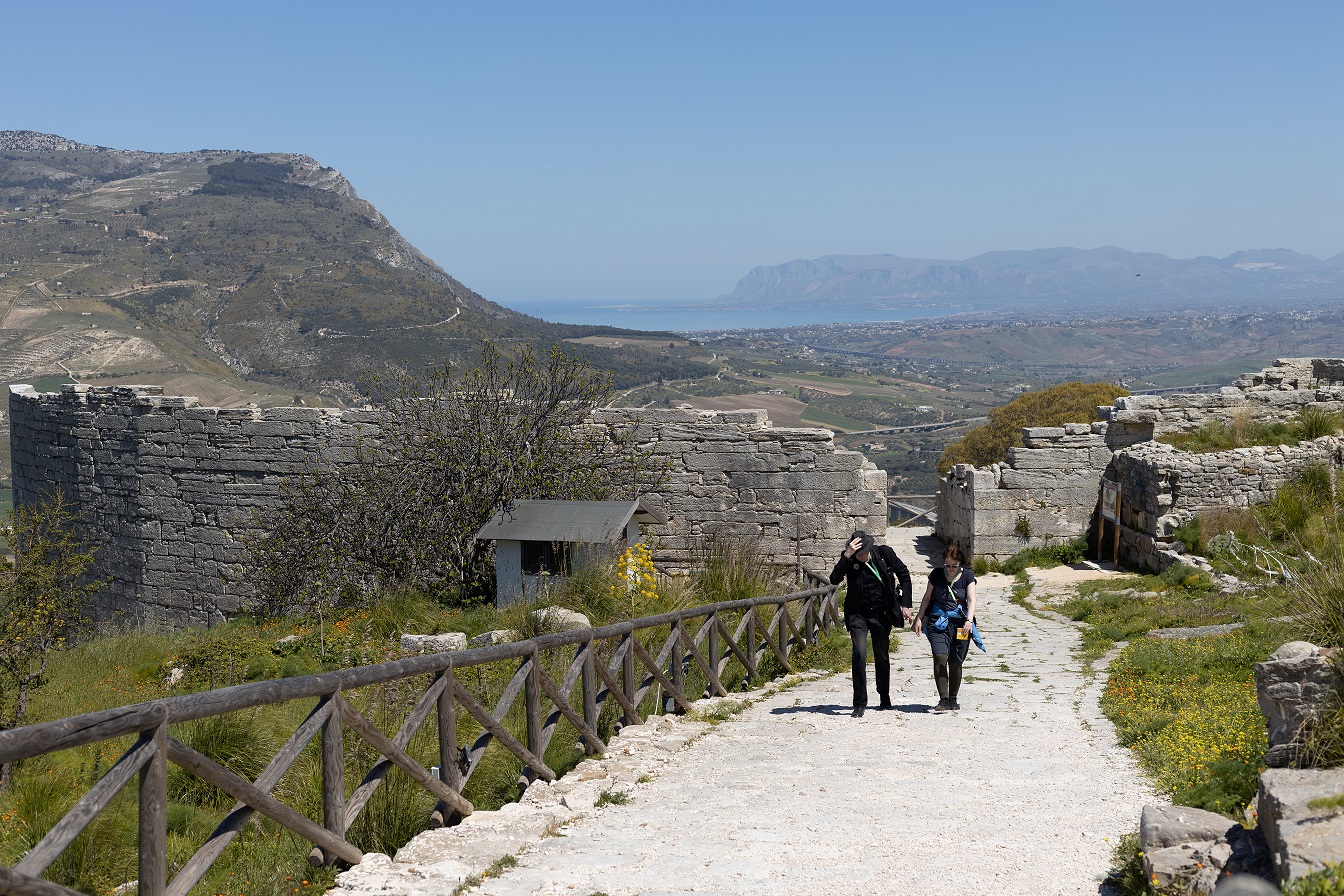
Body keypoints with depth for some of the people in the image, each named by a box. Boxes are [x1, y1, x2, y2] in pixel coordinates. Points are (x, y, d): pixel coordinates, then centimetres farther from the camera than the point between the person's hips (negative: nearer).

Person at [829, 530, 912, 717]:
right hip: (857, 615, -1)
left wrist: (905, 604, 2)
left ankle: (885, 697, 34)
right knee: (859, 655, -16)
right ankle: (860, 704, -10)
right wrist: (848, 555, -32)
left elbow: (904, 575, 5)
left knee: (882, 657, 12)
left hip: (881, 614, 2)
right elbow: (834, 580, -24)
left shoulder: (884, 554, -7)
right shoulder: (848, 559, -10)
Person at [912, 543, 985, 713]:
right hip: (938, 622, 0)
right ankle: (943, 700, -19)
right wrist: (919, 618, 6)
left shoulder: (967, 576, 0)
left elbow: (971, 600, -8)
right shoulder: (936, 575, 3)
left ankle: (952, 699, 20)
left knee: (955, 663, 3)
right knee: (940, 657, -18)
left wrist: (969, 621, -22)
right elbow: (927, 598, 12)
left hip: (960, 623, 0)